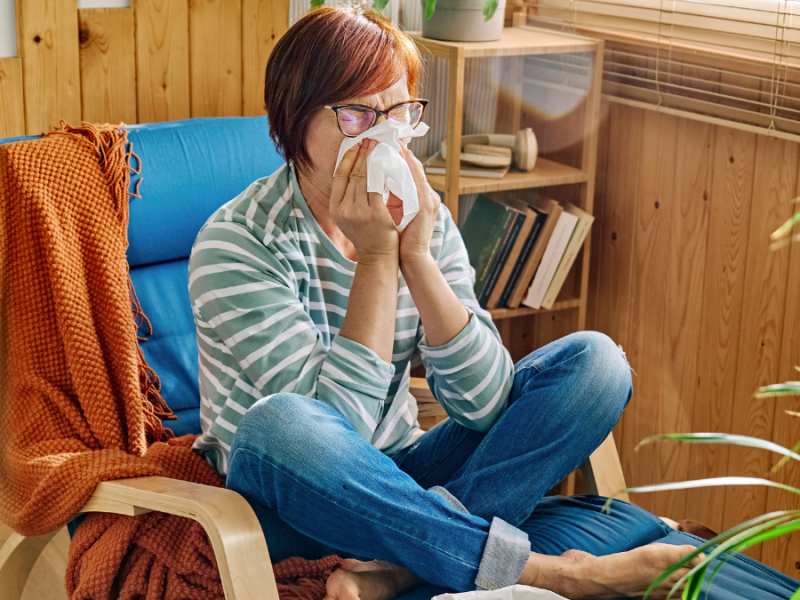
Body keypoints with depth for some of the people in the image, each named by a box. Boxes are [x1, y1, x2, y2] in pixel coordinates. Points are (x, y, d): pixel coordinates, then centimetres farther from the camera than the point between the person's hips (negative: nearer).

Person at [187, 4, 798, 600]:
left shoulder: (423, 216, -2)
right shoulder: (236, 243, -17)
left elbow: (486, 403, -12)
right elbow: (339, 424, -25)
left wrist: (416, 256, -20)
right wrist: (375, 257, -24)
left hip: (399, 483, 5)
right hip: (290, 506, -5)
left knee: (593, 360, -11)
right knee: (278, 423, -40)